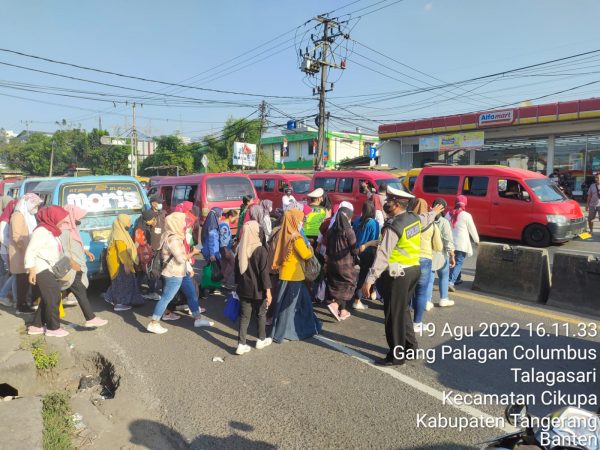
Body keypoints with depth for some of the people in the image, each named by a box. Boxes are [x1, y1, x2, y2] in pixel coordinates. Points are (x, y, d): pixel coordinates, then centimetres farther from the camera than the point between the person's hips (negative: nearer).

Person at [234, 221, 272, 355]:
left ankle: (241, 344, 9)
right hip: (258, 290, -4)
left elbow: (237, 269, 9)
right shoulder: (260, 250, -17)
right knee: (261, 315, 15)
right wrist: (268, 290, -11)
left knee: (244, 316, 10)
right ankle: (261, 340, 30)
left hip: (244, 289, 4)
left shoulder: (240, 249, 0)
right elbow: (264, 272, -17)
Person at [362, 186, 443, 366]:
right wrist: (434, 213, 54)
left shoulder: (394, 227, -20)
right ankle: (410, 346, 34)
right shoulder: (414, 218, 5)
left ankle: (396, 356, 10)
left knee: (394, 314, 1)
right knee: (403, 310, 22)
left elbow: (383, 255, -27)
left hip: (397, 274, -9)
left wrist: (369, 279, -28)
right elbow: (426, 220, 30)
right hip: (413, 270, 9)